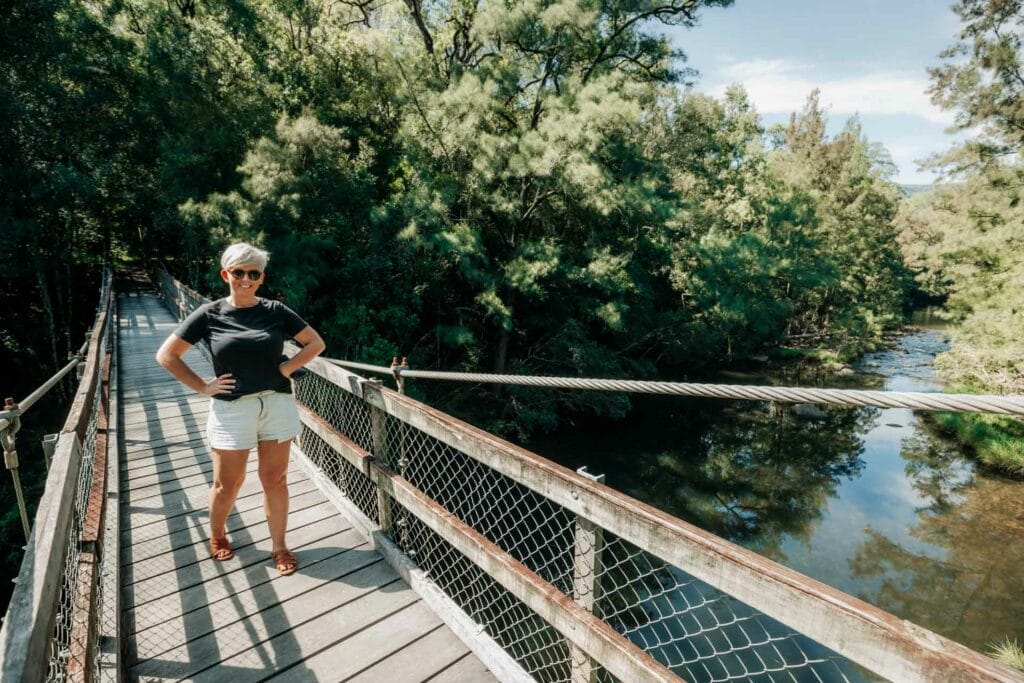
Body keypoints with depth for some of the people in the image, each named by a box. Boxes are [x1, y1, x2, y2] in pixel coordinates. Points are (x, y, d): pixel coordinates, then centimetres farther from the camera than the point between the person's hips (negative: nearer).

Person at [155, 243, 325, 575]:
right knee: (227, 484, 12)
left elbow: (316, 343, 6)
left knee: (275, 480, 9)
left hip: (277, 404, 1)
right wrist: (202, 386, -4)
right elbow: (166, 355, 2)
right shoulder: (209, 314, -2)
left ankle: (279, 547, 26)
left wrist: (287, 367, -4)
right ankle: (217, 535, 42)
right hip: (232, 408, -1)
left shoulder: (275, 311, 1)